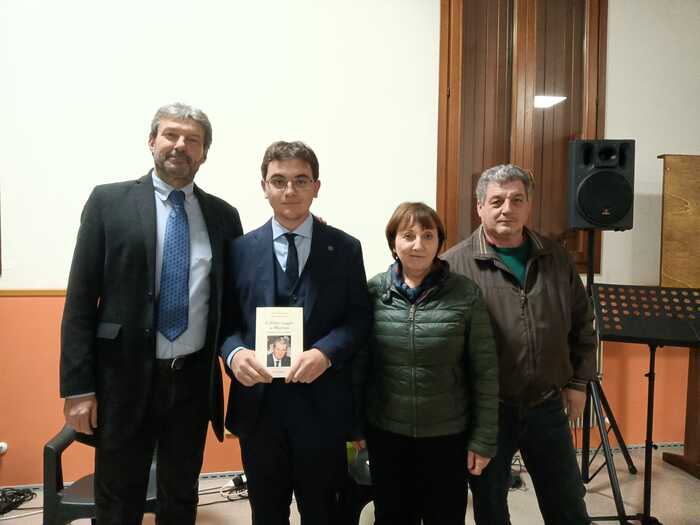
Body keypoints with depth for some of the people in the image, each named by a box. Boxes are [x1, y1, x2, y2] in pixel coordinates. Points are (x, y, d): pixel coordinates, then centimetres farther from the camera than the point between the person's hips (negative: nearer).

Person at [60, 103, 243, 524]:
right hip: (125, 379, -2)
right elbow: (80, 299, -4)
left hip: (195, 380, 2)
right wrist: (78, 386, -8)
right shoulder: (109, 201, -2)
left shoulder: (223, 215, 4)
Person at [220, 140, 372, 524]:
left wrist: (325, 353, -19)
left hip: (321, 405, -1)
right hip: (258, 403, 1)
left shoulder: (345, 249, 0)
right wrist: (235, 353, -17)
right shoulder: (241, 249, 3)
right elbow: (226, 321, 4)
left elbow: (359, 318, -2)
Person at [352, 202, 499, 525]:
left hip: (448, 435, -1)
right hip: (385, 433, 1)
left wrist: (484, 439, -4)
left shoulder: (466, 294, -10)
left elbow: (485, 372, -6)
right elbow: (358, 362, 2)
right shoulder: (373, 291, -6)